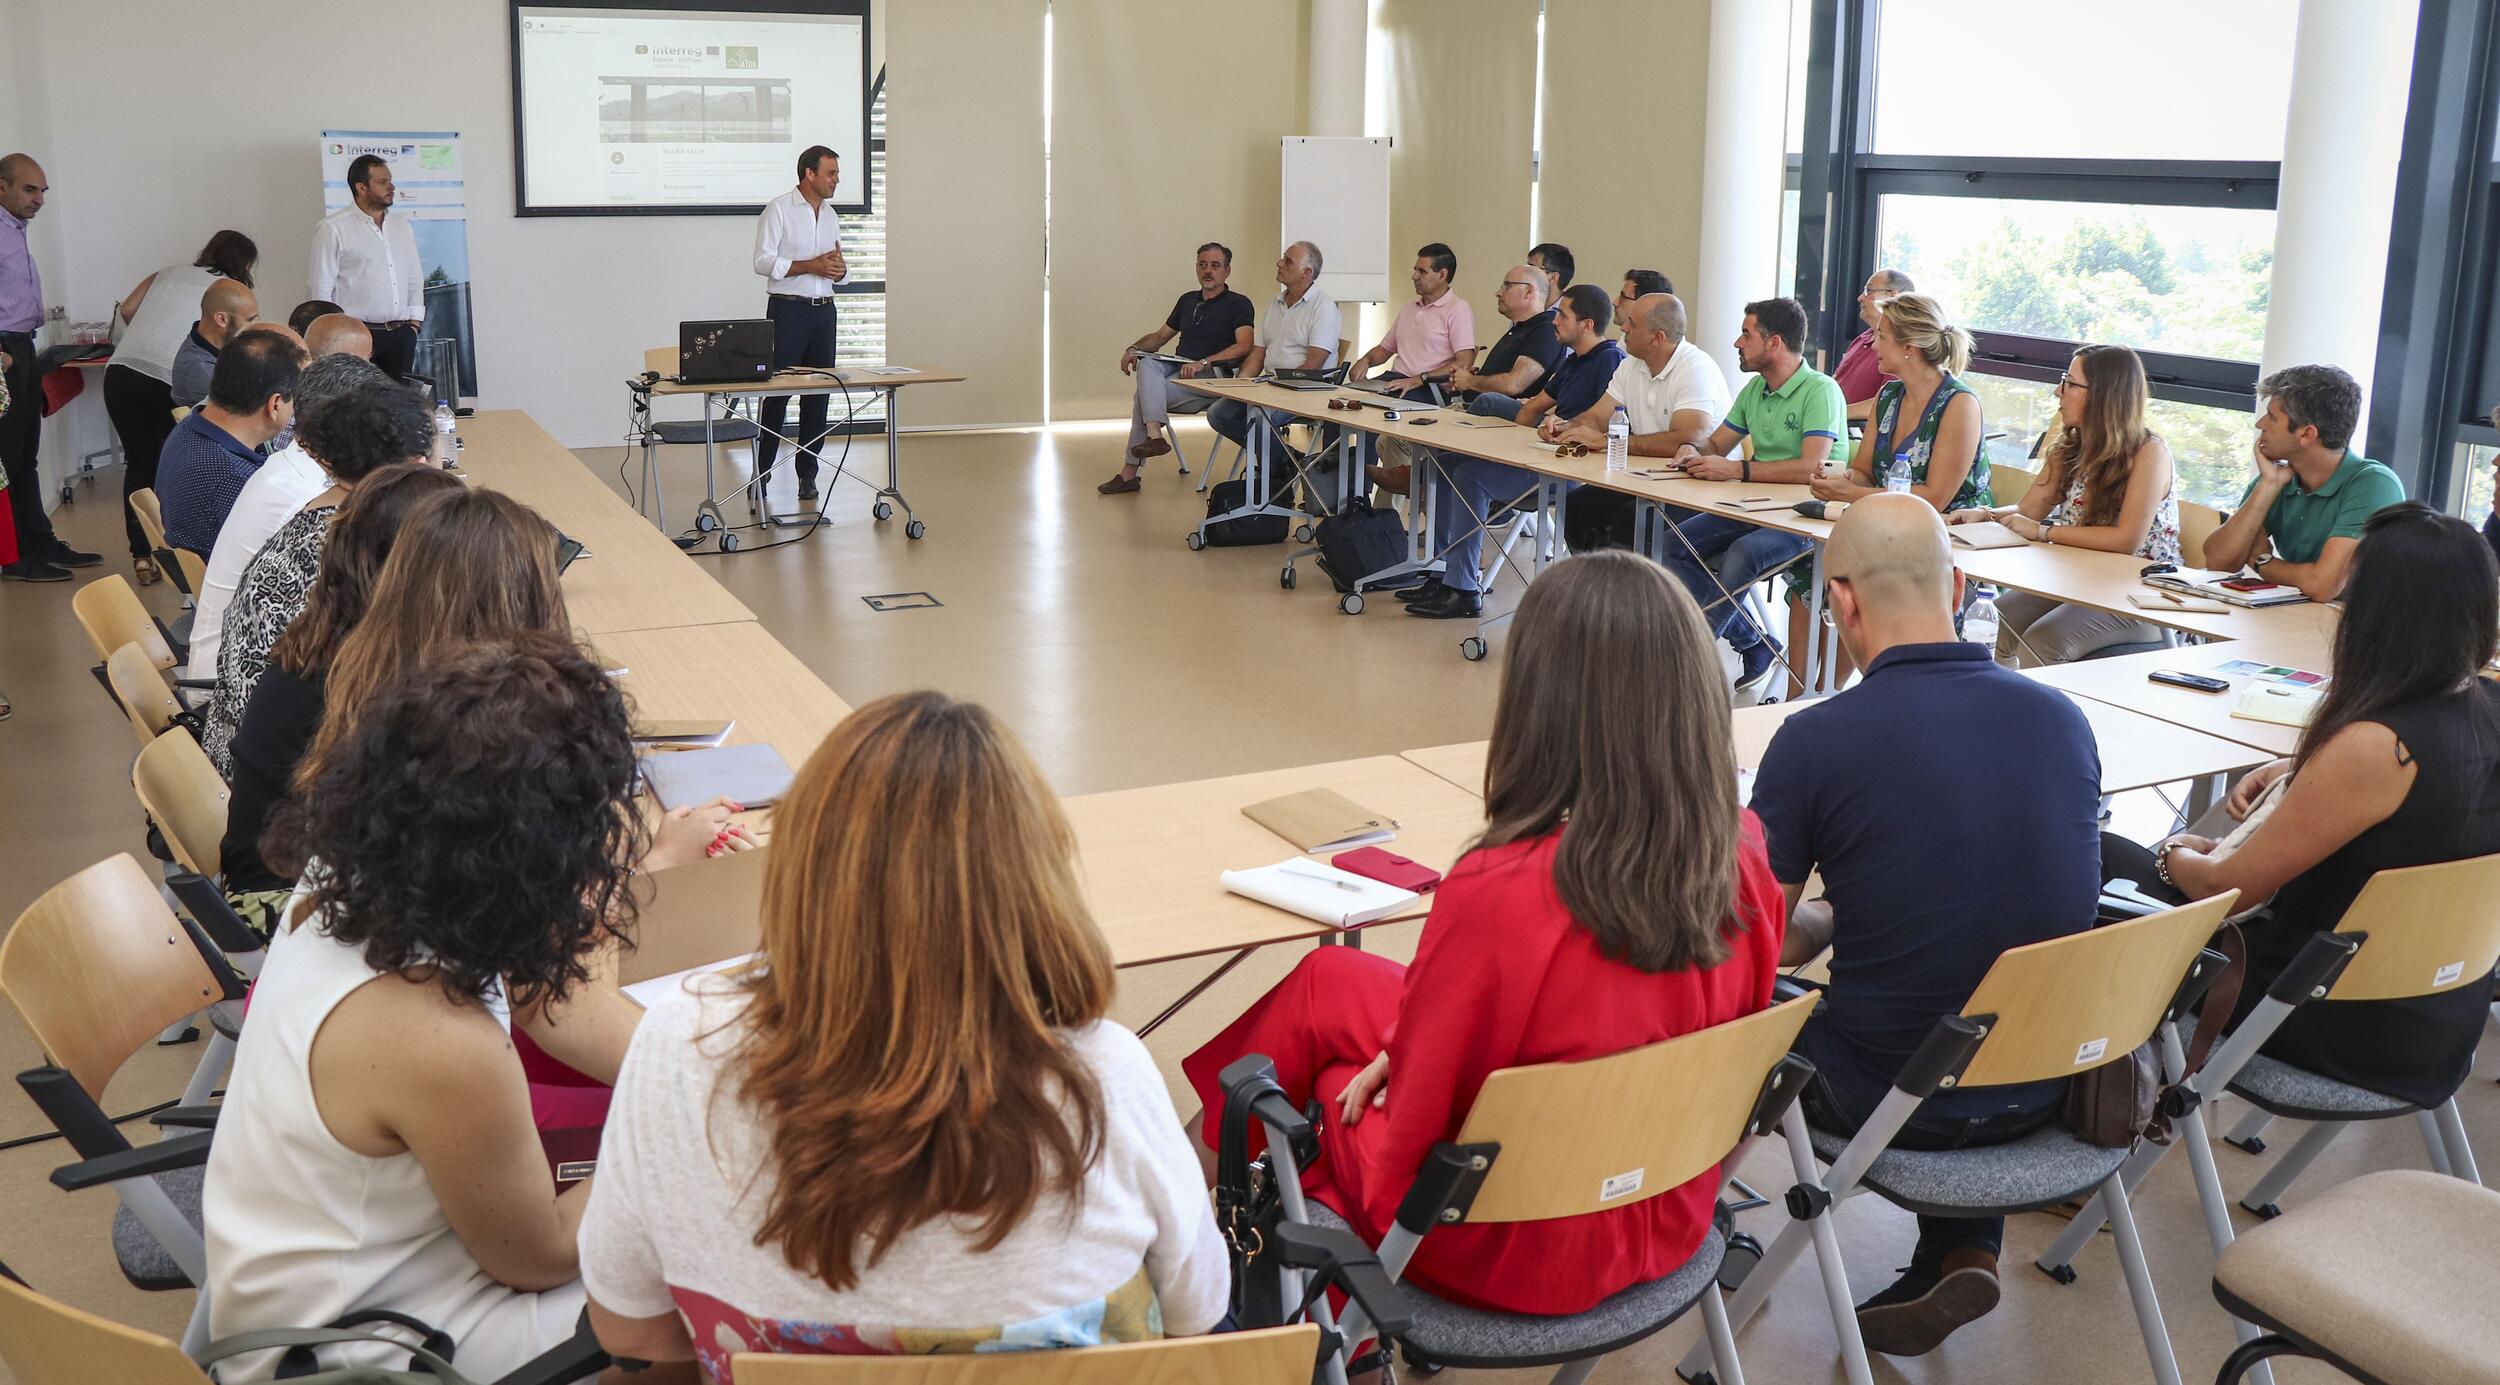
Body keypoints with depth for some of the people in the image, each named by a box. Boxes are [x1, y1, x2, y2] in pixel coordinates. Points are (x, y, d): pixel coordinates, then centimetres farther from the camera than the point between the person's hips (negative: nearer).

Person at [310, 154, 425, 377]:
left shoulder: (400, 225, 15)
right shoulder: (333, 229, -4)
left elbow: (415, 276, 19)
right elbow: (322, 287, -5)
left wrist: (415, 321, 10)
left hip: (401, 334, 5)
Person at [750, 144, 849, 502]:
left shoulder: (831, 215, 14)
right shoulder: (778, 210, -6)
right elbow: (763, 262, -13)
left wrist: (838, 269, -7)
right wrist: (811, 265, -20)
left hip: (824, 310, 6)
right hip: (787, 309, -6)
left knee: (820, 390, 4)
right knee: (778, 389, -3)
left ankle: (807, 472, 11)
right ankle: (761, 470, 6)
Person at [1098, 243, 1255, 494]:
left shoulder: (1238, 304, 1)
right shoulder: (1187, 300, 23)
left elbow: (1244, 346, -15)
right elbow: (1161, 335, 28)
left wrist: (1204, 363, -26)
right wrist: (1134, 348, 6)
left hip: (1211, 376, -6)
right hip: (1177, 368, 6)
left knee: (1145, 394, -24)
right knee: (1147, 363, -25)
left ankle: (1129, 473, -23)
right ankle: (1154, 435, -34)